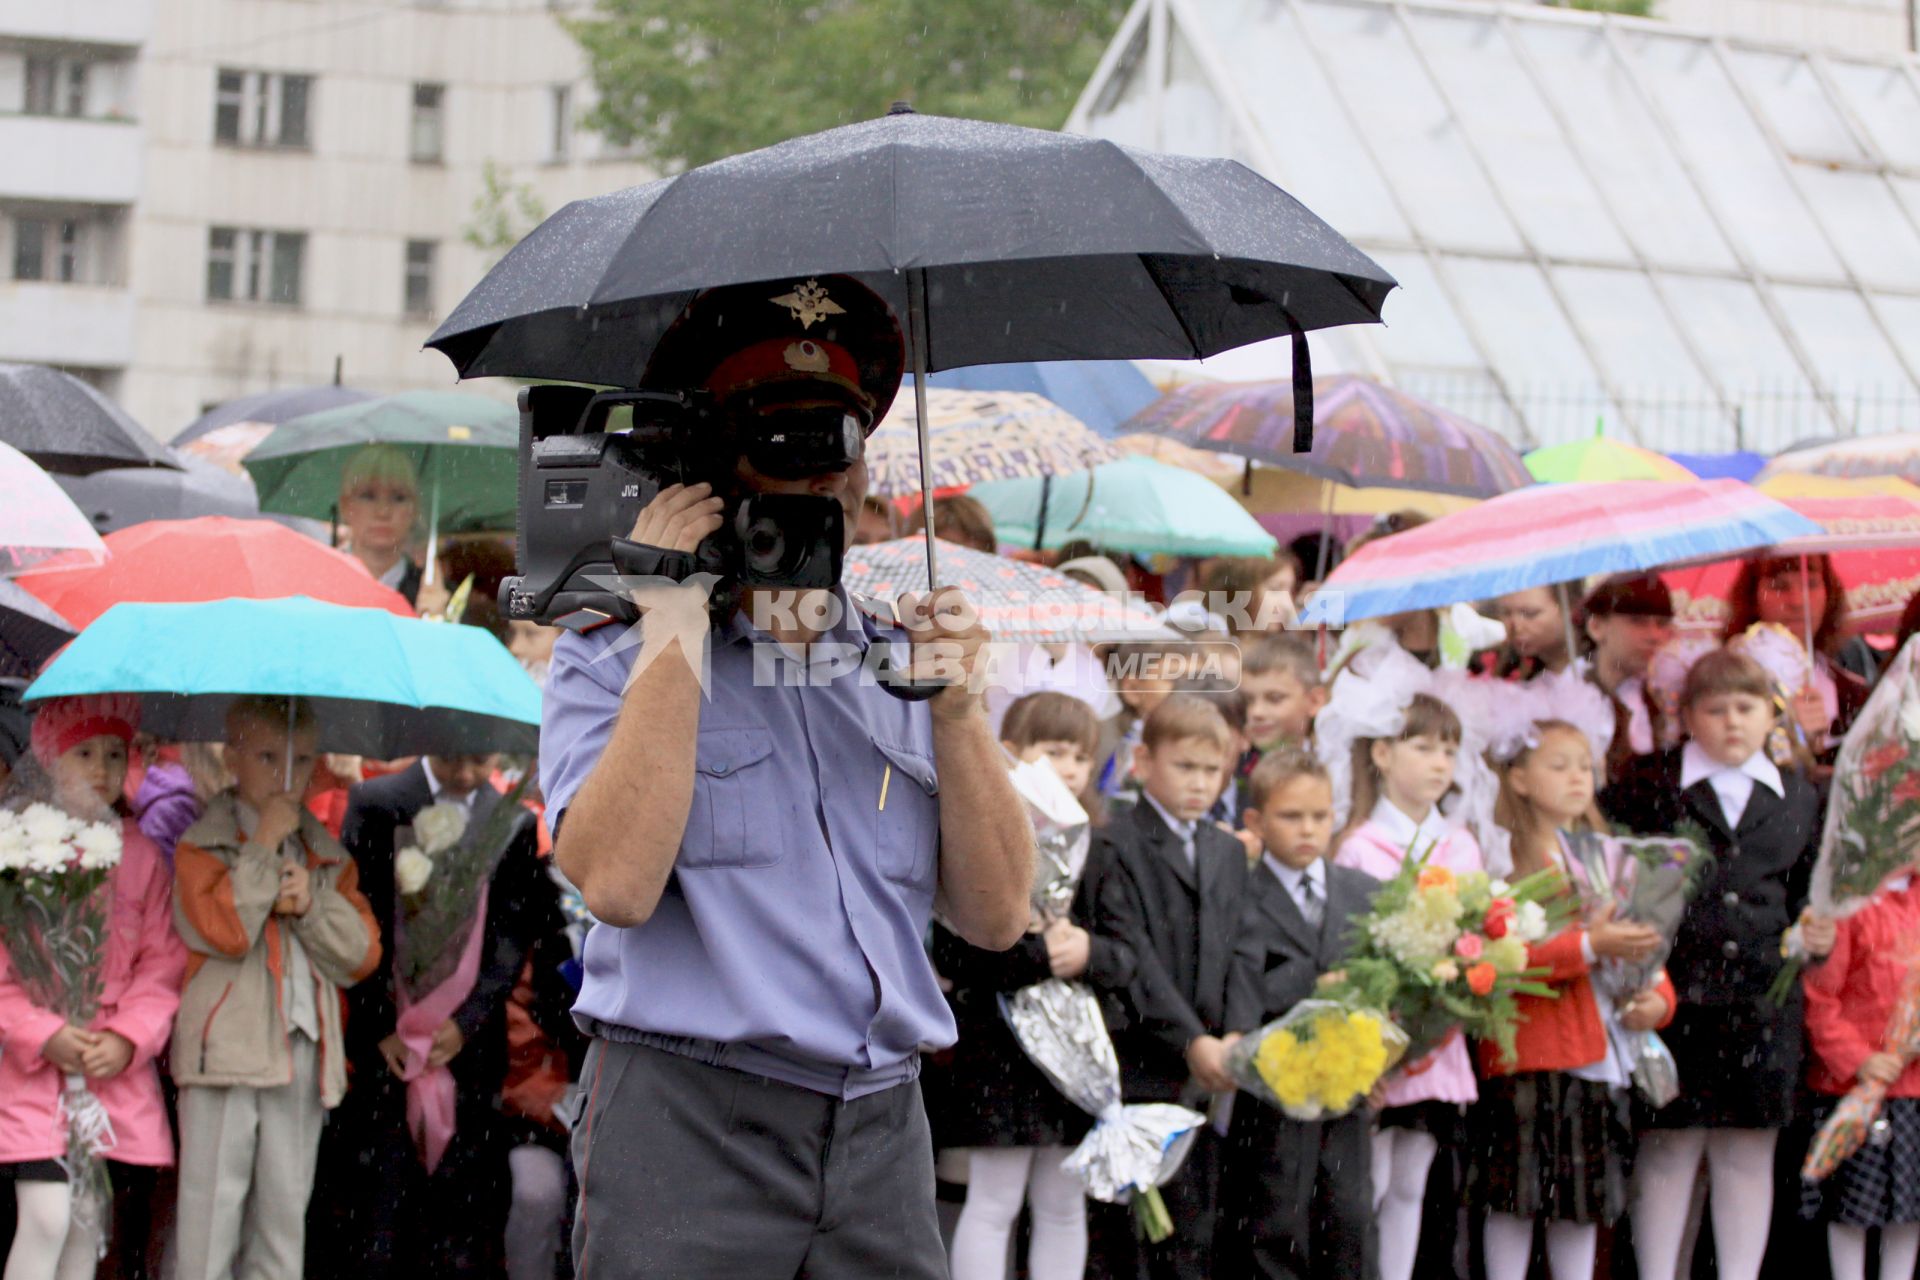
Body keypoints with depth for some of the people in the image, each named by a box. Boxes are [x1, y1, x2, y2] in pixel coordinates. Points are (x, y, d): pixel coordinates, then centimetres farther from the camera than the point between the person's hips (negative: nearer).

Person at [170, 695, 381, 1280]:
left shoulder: (329, 858, 16)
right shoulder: (202, 847, 0)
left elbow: (363, 952, 9)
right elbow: (225, 929, -16)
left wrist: (311, 904, -7)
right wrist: (264, 846, -12)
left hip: (303, 1051, 5)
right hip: (228, 1049, -5)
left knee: (286, 1203, 8)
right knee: (215, 1196, -6)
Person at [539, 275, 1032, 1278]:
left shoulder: (901, 661, 13)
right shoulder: (614, 656, 2)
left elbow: (996, 919, 6)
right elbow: (618, 882, -15)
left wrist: (954, 709, -6)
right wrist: (678, 627, -11)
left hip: (883, 1126, 4)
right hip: (684, 1120, -4)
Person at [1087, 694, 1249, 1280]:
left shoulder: (1229, 852, 17)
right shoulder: (1114, 845, -5)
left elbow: (1236, 956, 13)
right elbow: (1128, 957, -13)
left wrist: (1232, 1043, -3)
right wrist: (1191, 1041, -19)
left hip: (1203, 1075, 6)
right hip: (1135, 1071, -6)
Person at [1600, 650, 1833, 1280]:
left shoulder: (1798, 798, 13)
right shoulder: (1647, 784, 2)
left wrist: (1814, 937, 2)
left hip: (1764, 996, 3)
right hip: (1673, 991, -3)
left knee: (1750, 1152, 7)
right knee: (1668, 1150, 2)